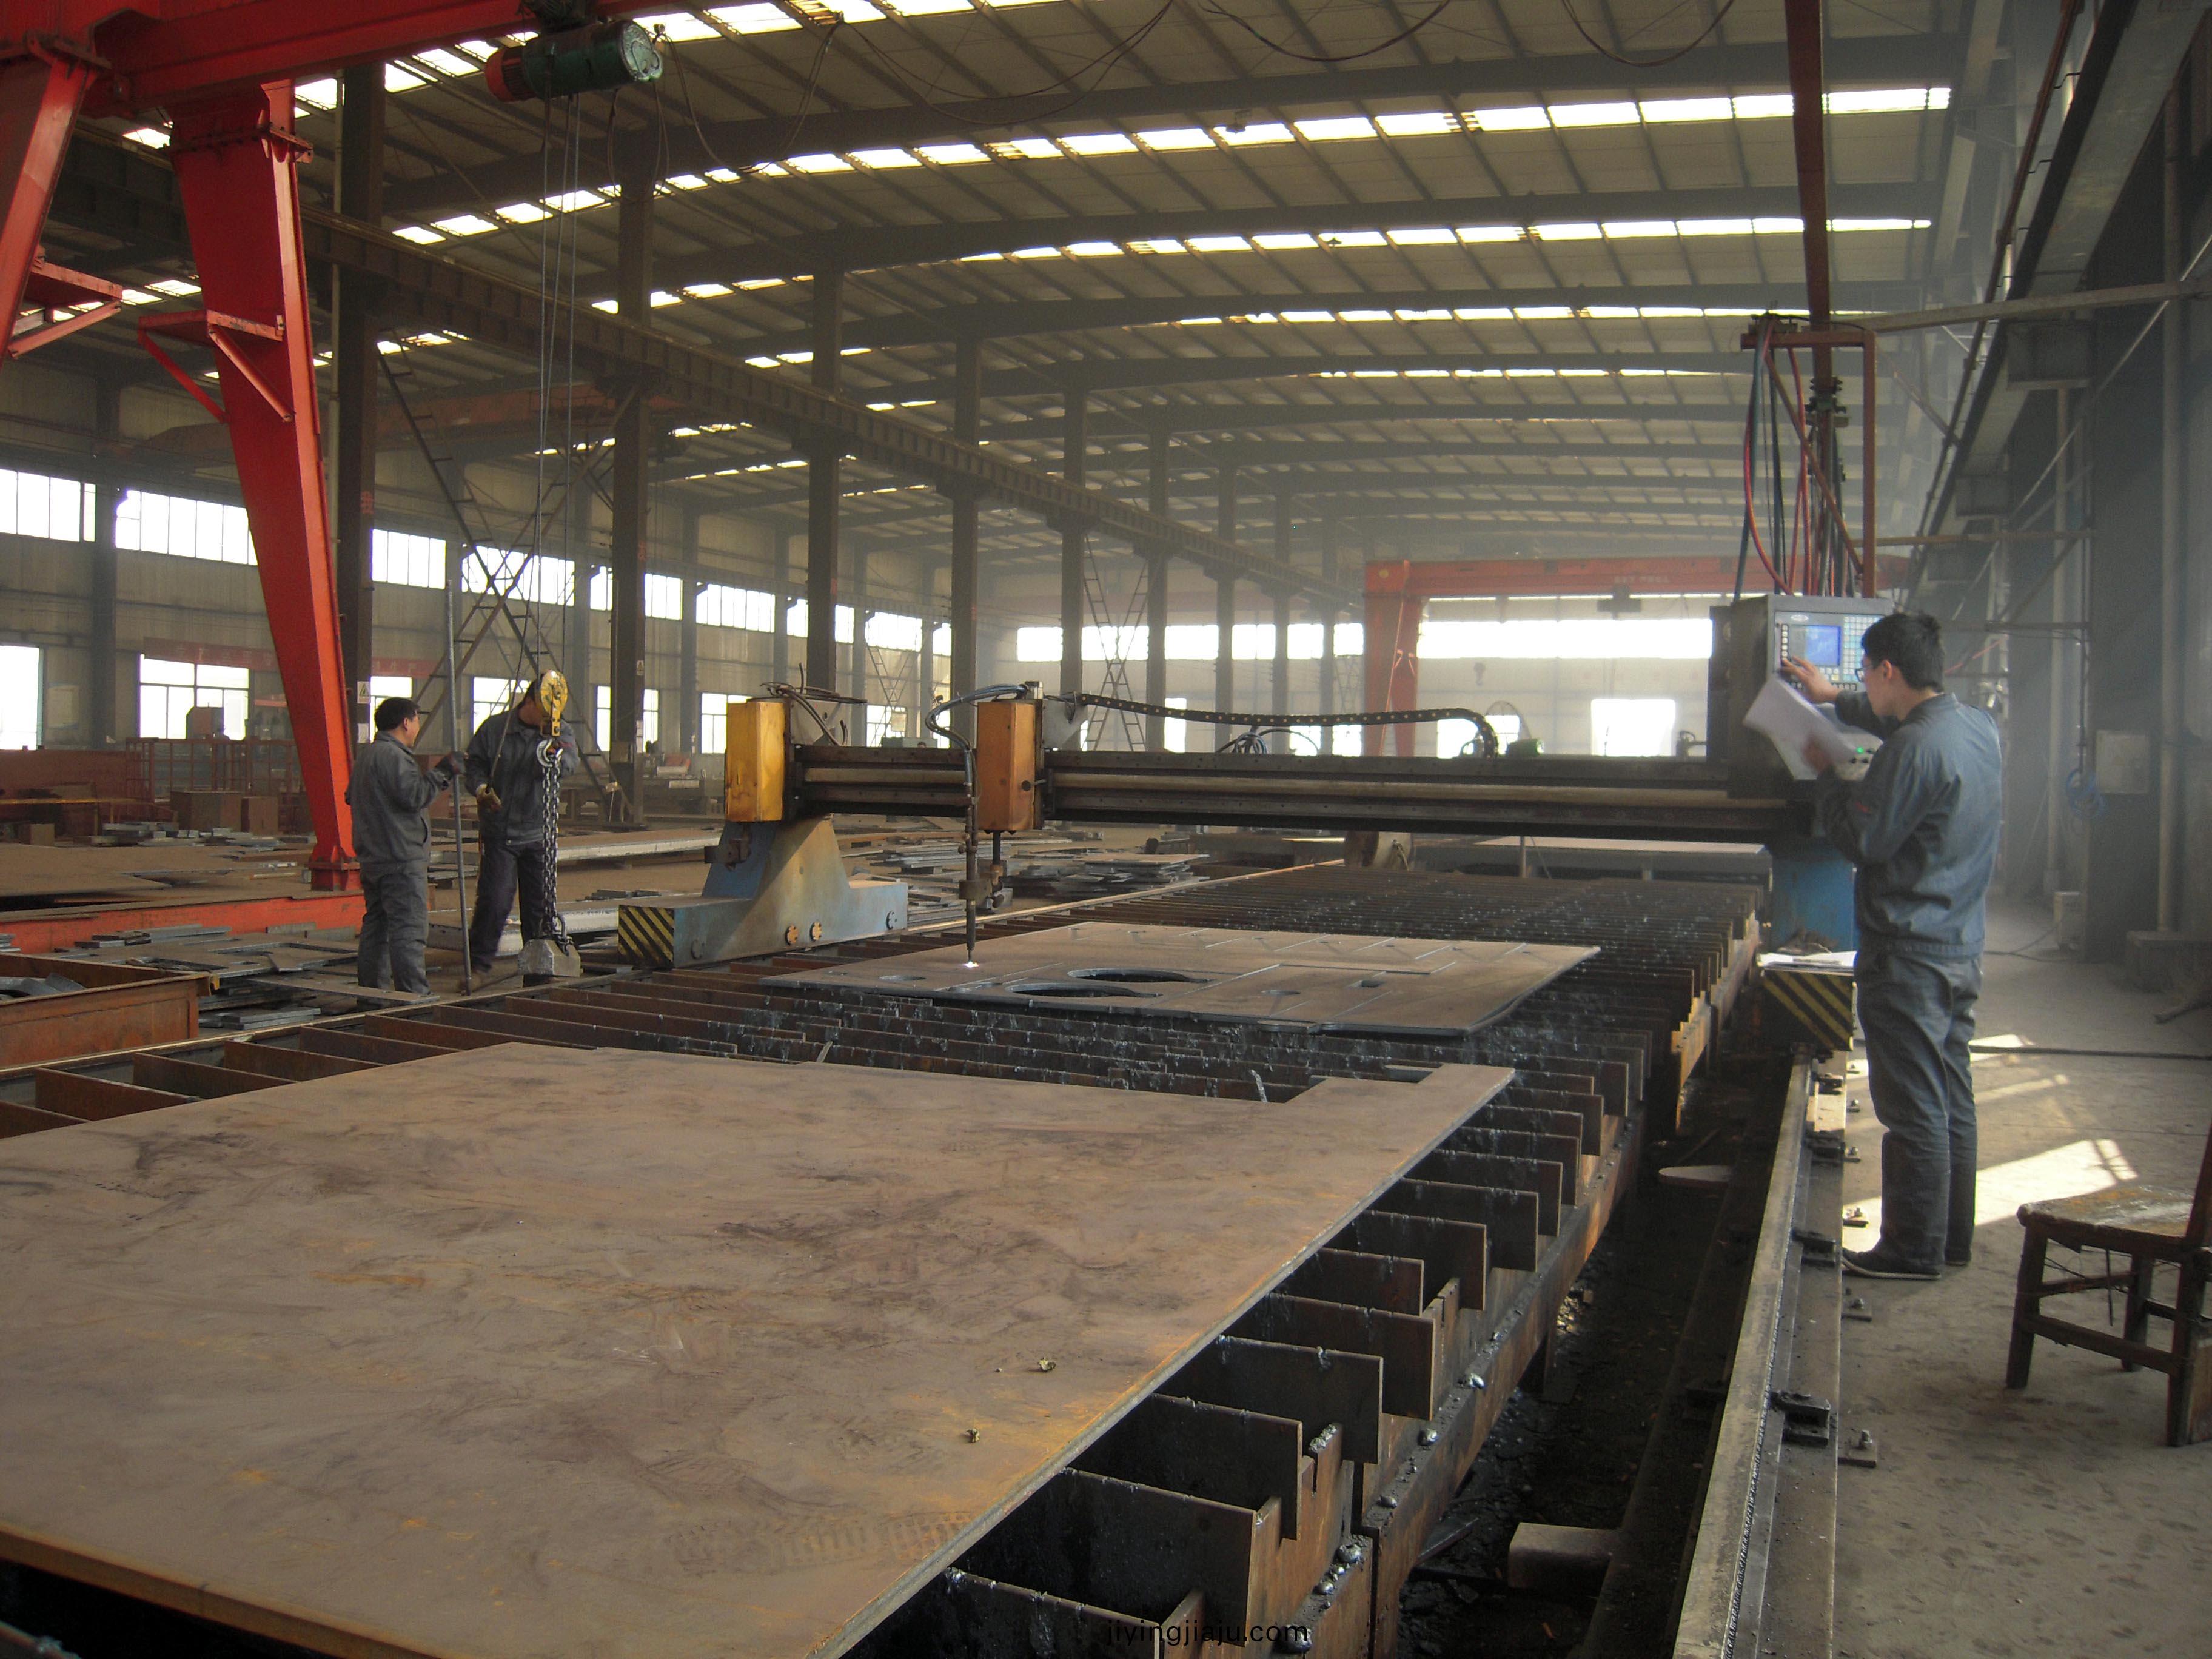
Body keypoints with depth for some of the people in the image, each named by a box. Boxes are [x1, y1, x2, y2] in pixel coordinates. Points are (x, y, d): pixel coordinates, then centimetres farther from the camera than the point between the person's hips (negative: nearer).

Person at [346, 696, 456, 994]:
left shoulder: (366, 754, 18)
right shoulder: (393, 756, -15)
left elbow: (351, 796, 27)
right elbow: (414, 796, -21)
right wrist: (441, 772, -12)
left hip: (372, 858, 11)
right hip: (401, 858, -10)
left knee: (376, 924, 15)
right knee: (410, 927, -10)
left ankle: (372, 988, 19)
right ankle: (414, 993, -12)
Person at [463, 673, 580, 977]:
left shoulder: (559, 733, 2)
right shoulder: (495, 728, 0)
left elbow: (571, 761, -18)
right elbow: (474, 763, 7)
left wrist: (560, 755, -42)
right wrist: (481, 788, -14)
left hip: (540, 836, 2)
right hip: (498, 833, -2)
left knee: (541, 904, 6)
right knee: (494, 901, -6)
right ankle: (478, 963, 6)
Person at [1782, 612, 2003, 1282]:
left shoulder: (1914, 750, -21)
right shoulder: (1978, 726, 8)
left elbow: (1860, 840, -15)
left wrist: (1826, 774, -1)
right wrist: (1835, 699, 35)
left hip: (1909, 956, -9)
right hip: (1963, 948, 9)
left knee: (1913, 1109, -1)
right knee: (1952, 1099, 16)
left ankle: (1914, 1249, 8)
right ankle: (1952, 1238, 26)